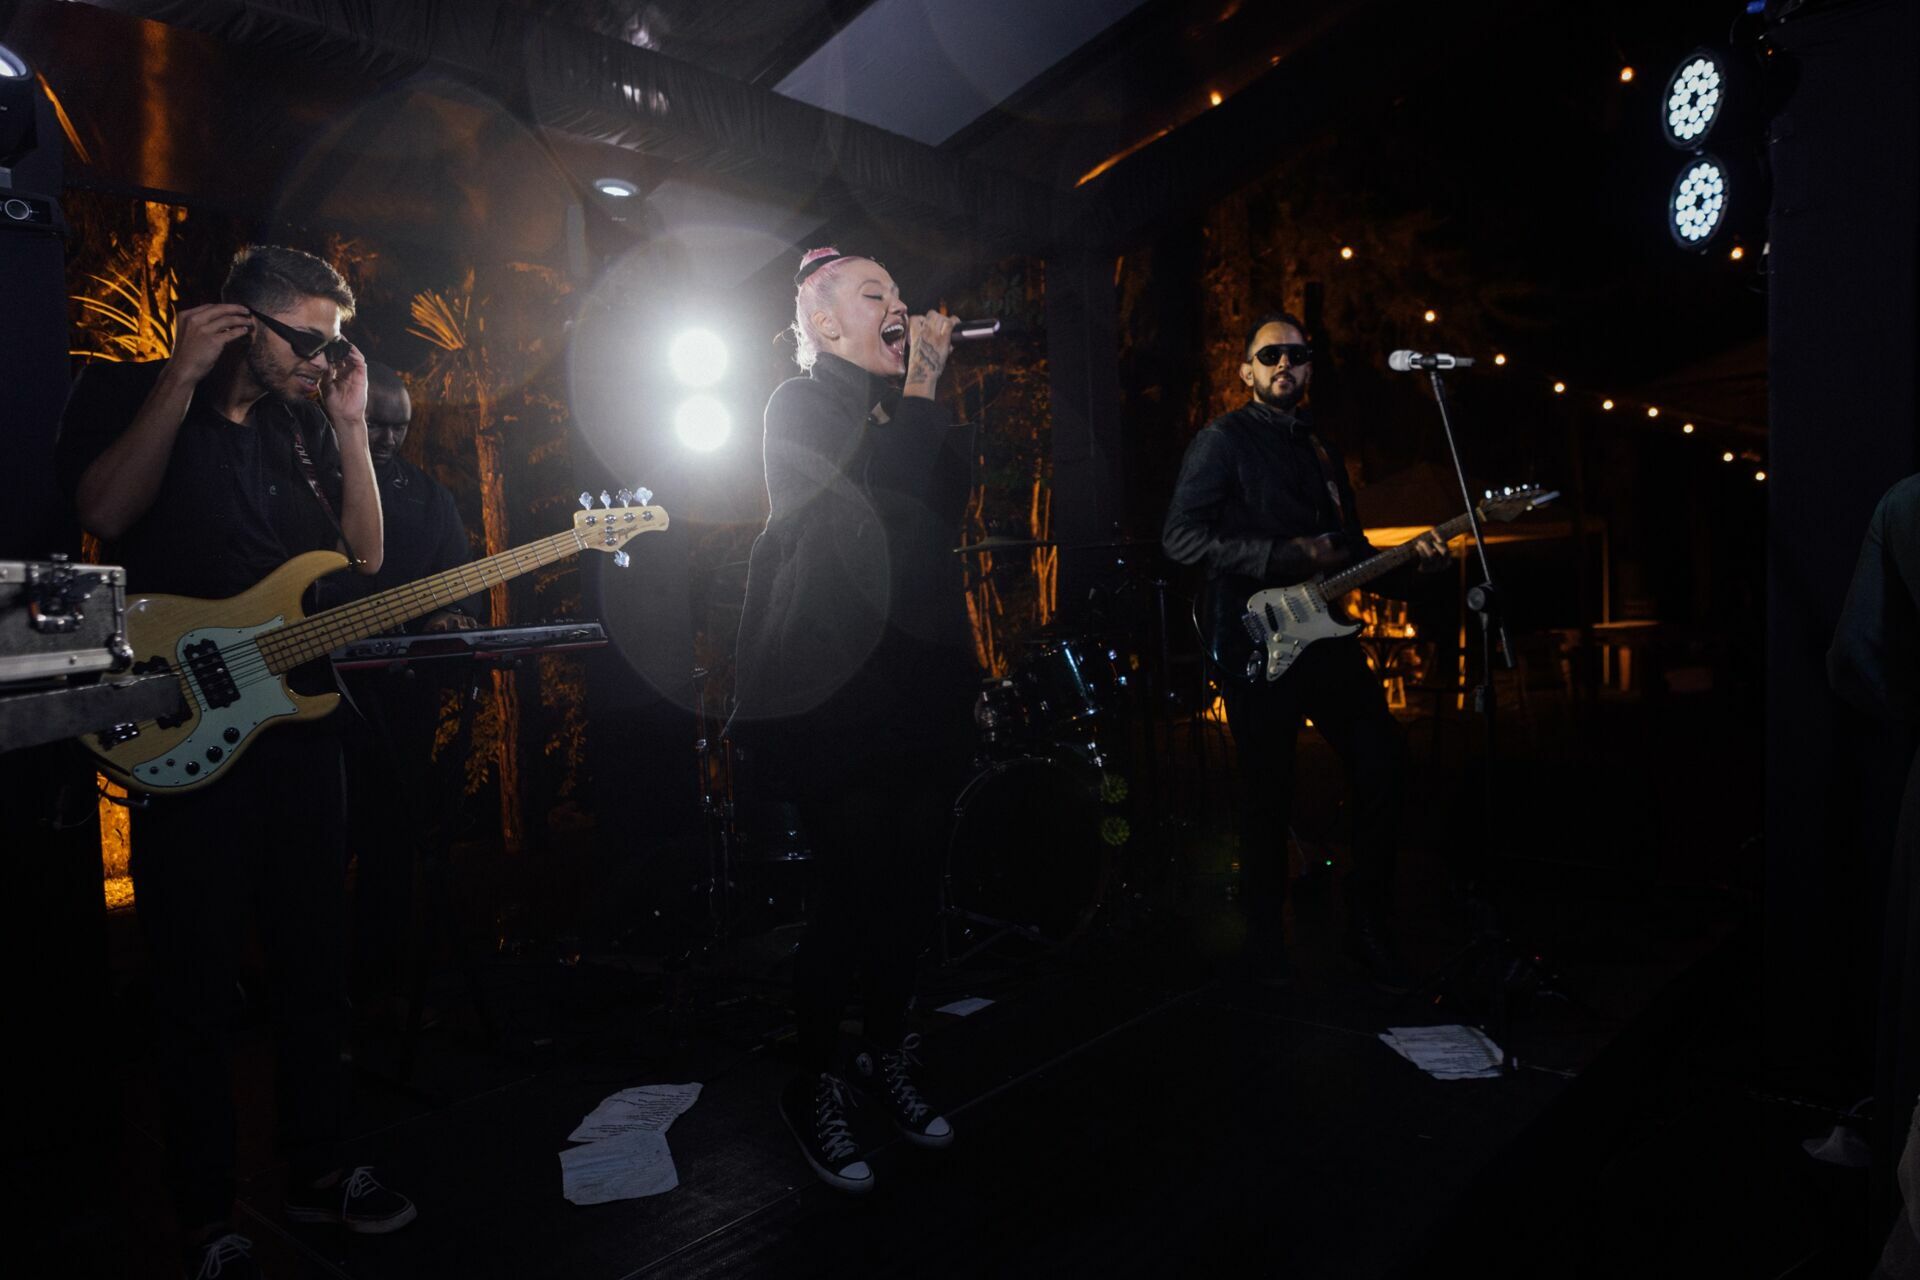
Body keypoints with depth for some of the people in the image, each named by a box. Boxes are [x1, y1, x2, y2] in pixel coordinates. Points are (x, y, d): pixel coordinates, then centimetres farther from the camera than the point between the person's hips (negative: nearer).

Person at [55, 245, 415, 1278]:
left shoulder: (305, 423, 13)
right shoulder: (125, 394, 0)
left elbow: (365, 555, 5)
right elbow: (102, 511, -18)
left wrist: (349, 425, -1)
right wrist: (185, 375, -17)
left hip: (298, 721, 5)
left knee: (314, 961, 13)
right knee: (199, 982, 3)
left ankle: (317, 1173, 31)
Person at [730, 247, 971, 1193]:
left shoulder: (905, 407, 19)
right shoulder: (801, 404, -1)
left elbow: (950, 504, 4)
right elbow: (879, 510, -16)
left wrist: (927, 391, 0)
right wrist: (919, 390, -9)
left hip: (922, 677, 7)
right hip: (838, 684, -6)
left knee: (911, 878, 9)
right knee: (855, 886, -6)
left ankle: (889, 1052, 28)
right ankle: (815, 1086, 13)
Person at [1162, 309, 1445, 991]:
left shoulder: (1320, 451, 19)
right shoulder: (1223, 439, -4)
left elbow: (1352, 550, 25)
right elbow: (1180, 536, -15)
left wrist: (1410, 554, 6)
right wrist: (1283, 557, -19)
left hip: (1326, 635, 7)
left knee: (1383, 767, 4)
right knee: (1268, 797, 1)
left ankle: (1367, 922, 20)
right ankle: (1266, 941, 20)